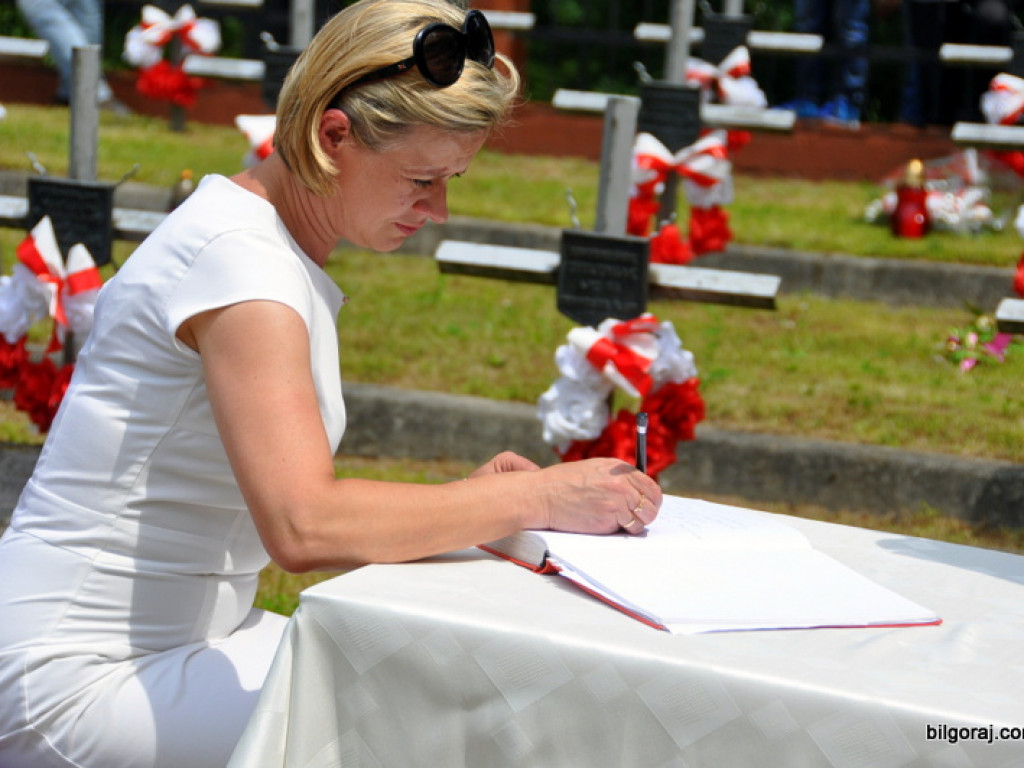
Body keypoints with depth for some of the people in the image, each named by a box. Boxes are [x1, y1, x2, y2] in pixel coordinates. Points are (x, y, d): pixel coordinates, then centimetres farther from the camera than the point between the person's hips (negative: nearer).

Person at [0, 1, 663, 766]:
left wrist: (461, 498, -4)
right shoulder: (239, 257, -20)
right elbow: (303, 528, -32)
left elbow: (290, 497, 9)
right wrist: (535, 496, -26)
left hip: (189, 637, 9)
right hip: (79, 680, -9)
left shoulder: (283, 251, 9)